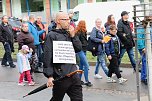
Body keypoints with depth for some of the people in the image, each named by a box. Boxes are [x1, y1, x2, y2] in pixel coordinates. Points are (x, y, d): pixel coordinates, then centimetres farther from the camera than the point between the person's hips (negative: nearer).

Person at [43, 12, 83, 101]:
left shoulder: (69, 34, 15)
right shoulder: (52, 36, -7)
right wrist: (50, 76, -18)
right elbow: (47, 57, -13)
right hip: (60, 76, -6)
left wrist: (73, 36, -1)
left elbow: (79, 49, 10)